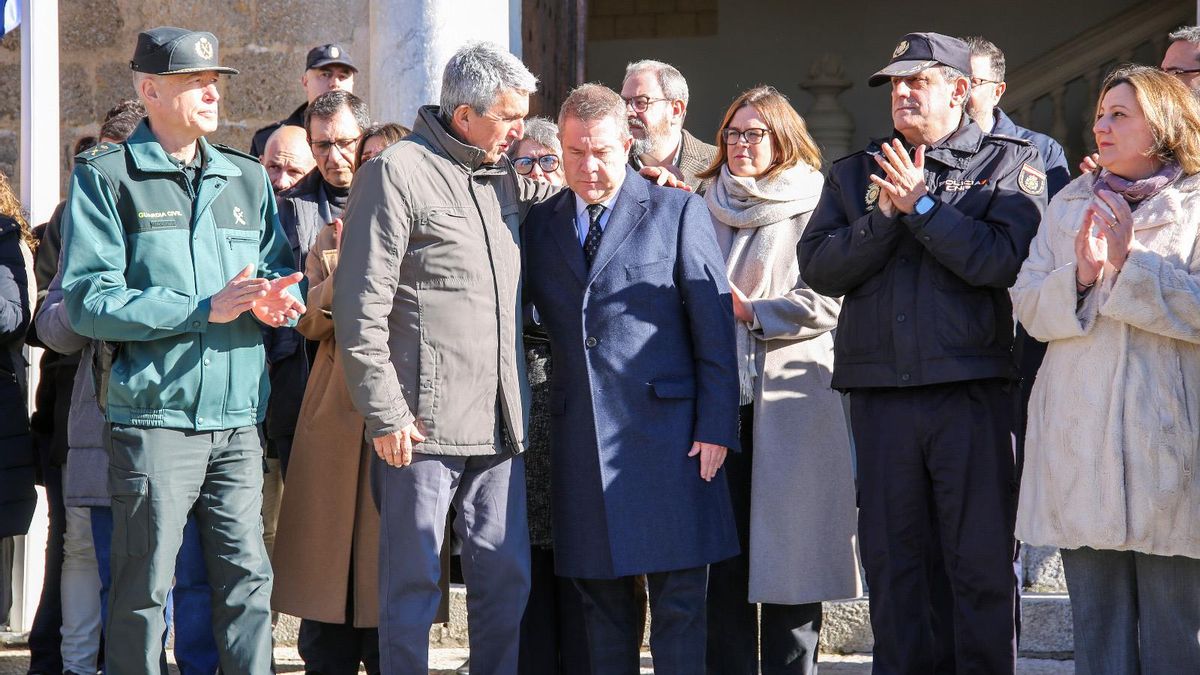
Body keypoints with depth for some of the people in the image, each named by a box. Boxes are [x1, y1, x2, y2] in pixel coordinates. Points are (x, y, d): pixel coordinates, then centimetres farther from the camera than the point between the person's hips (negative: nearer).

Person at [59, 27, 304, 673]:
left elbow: (283, 271, 20)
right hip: (154, 416, -5)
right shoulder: (105, 177, 0)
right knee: (143, 589, -1)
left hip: (238, 417, 5)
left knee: (247, 577, 4)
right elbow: (87, 298, -10)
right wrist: (207, 309, -16)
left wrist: (278, 296, -7)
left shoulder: (248, 179, 17)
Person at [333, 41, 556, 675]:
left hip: (498, 424, 7)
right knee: (413, 582, 1)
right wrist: (385, 414, -13)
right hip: (424, 424, -7)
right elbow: (360, 307, -10)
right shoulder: (397, 172, -6)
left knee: (506, 574, 9)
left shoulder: (504, 177, 15)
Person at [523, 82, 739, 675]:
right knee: (601, 599, 8)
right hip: (580, 438, 3)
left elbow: (714, 328, -1)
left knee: (679, 601, -2)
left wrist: (716, 426, -8)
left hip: (666, 430, -3)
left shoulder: (678, 212, 3)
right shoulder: (540, 225, 13)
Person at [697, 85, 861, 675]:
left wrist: (751, 311, -7)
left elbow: (827, 302, -8)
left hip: (788, 400, -4)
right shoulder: (706, 209, 16)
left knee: (788, 553, -3)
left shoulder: (809, 207, 0)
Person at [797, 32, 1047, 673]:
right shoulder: (854, 173, 16)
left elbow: (1004, 260, -10)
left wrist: (921, 205, -10)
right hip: (879, 394, 3)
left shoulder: (1010, 163, 5)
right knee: (892, 560, 7)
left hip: (972, 389, -3)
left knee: (983, 560, -2)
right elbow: (818, 267, 4)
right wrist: (884, 217, -9)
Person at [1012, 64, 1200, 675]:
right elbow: (1028, 307, 6)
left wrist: (1130, 265, -15)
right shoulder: (1069, 207, 15)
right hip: (1080, 439, 4)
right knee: (1096, 623, 8)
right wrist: (1080, 277, -11)